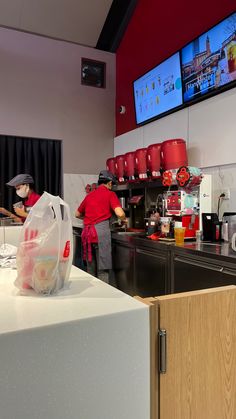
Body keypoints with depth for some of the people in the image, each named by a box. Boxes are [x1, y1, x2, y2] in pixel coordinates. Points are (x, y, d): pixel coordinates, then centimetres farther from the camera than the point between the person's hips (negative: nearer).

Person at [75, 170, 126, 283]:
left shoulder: (89, 195, 18)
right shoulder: (110, 194, 3)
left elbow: (77, 214, 27)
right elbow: (120, 213, -10)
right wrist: (124, 219, 11)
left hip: (87, 231, 6)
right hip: (101, 230, -6)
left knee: (90, 268, 14)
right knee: (102, 268, -1)